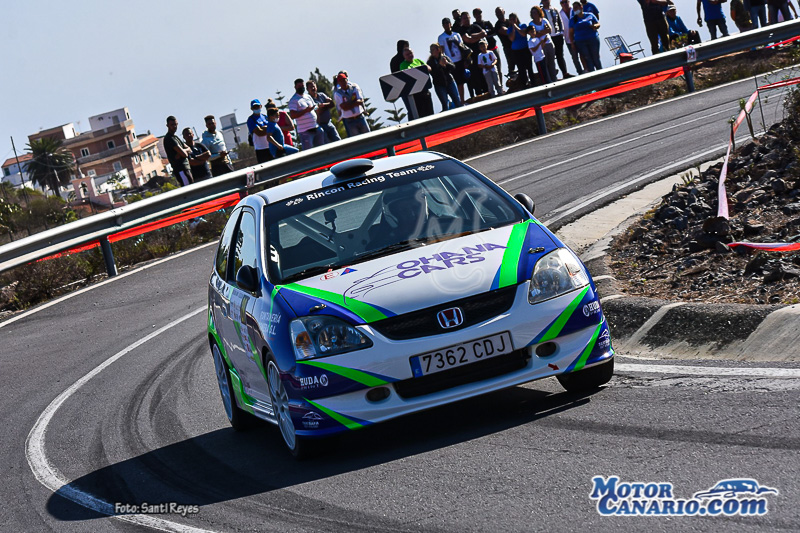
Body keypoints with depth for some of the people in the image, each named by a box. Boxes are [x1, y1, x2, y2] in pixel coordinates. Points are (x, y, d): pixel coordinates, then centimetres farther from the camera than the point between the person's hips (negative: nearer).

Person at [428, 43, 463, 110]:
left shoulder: (445, 57, 6)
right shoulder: (430, 61, -1)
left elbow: (453, 68, 0)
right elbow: (433, 73, -13)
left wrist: (447, 63, -17)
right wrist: (440, 65, -20)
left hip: (450, 82, 2)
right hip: (439, 85, -2)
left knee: (458, 102, 0)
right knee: (445, 105, -8)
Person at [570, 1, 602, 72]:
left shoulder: (590, 15, 7)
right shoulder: (573, 19, 11)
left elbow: (598, 24, 11)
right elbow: (571, 32, 10)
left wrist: (594, 26, -13)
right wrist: (572, 43, -1)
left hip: (593, 40, -1)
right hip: (580, 42, 1)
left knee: (596, 58, -2)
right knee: (587, 60, -4)